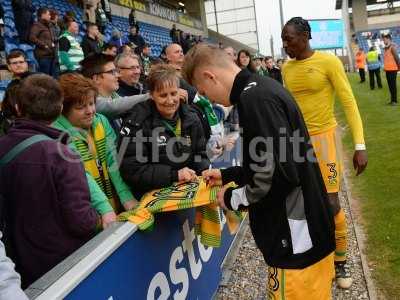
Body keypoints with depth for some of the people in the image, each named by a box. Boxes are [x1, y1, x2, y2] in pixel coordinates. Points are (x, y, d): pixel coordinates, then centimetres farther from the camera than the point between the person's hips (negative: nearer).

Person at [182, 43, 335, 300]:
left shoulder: (255, 99, -22)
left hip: (296, 238, -9)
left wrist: (233, 199, -10)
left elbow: (280, 175, -26)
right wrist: (227, 175, 19)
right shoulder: (263, 87, 8)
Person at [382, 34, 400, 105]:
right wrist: (385, 67, 13)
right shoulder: (386, 48, 13)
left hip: (392, 69, -8)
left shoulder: (392, 47, -13)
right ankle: (392, 100, 21)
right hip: (387, 69, 8)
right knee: (390, 85, 13)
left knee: (393, 85, -3)